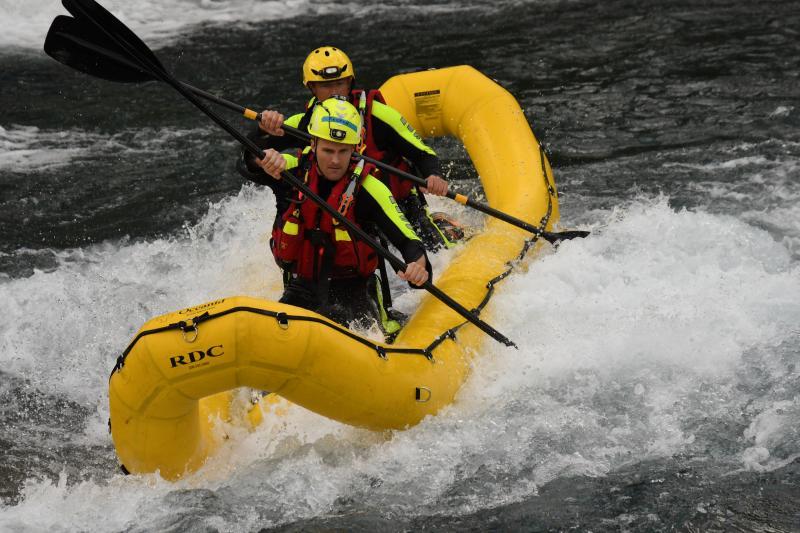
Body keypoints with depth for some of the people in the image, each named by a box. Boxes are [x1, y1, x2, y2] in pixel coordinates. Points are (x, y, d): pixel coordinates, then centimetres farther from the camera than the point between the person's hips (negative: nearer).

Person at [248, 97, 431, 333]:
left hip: (351, 292, 0)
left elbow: (408, 241, -16)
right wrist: (263, 158, -48)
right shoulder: (294, 168, -5)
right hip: (300, 289, 0)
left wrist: (418, 265, -40)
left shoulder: (368, 189, -12)